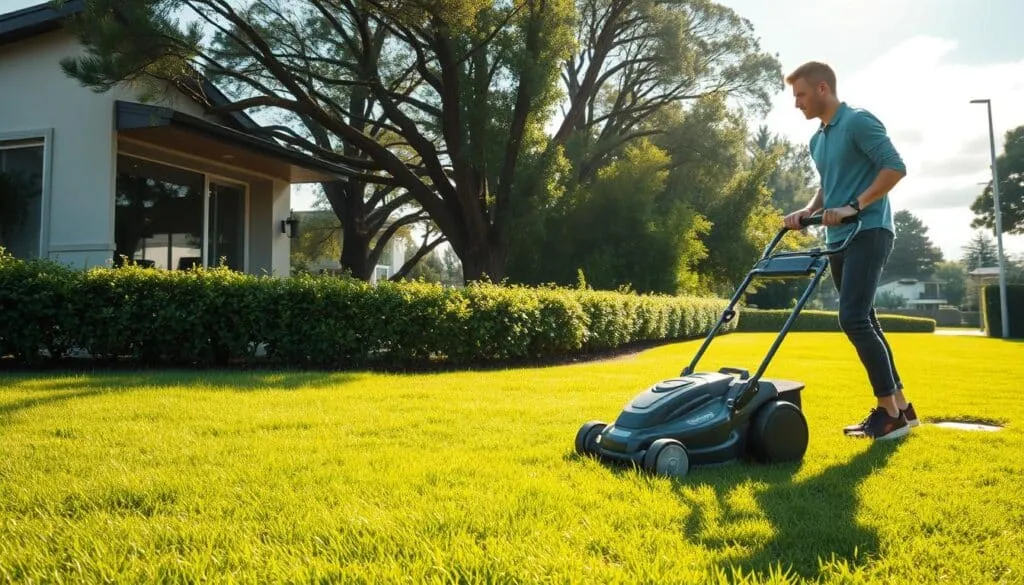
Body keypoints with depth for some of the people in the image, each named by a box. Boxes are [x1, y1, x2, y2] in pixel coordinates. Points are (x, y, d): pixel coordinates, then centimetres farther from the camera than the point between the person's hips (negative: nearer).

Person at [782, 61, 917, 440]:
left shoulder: (859, 122, -7)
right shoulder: (817, 141, 18)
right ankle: (899, 406, 16)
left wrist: (853, 207, -20)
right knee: (863, 323, 8)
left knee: (854, 319, -18)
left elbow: (895, 167, -15)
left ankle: (891, 412, -8)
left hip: (868, 233, -9)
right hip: (839, 240, 9)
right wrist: (808, 211, 7)